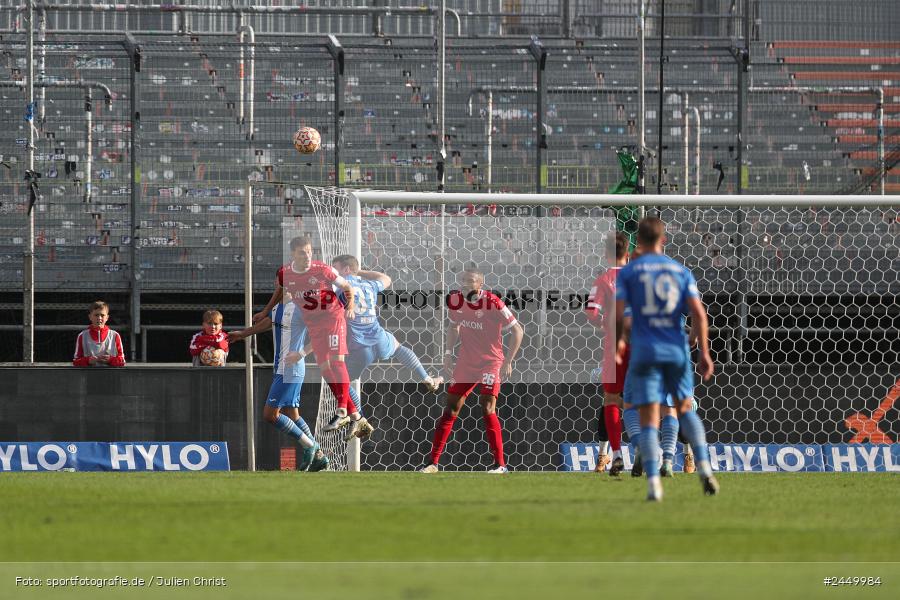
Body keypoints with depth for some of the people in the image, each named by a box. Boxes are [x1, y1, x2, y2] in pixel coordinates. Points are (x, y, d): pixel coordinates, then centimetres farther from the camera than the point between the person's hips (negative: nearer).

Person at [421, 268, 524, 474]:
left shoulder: (493, 304, -18)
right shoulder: (455, 300, -1)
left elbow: (517, 331, -12)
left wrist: (508, 362, -16)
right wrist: (448, 352, 7)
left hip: (491, 363, -5)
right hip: (466, 362, 5)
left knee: (487, 410, -16)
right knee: (451, 409, 5)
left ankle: (500, 464, -10)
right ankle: (433, 462, 10)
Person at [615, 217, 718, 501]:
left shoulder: (628, 272, 1)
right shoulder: (680, 270, 7)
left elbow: (618, 315, -5)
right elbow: (698, 313, -2)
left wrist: (617, 345, 11)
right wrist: (704, 353, -1)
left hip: (645, 350, -2)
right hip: (676, 349, 2)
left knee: (649, 419, -1)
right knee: (685, 409, 21)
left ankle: (654, 483, -14)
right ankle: (704, 466, 2)